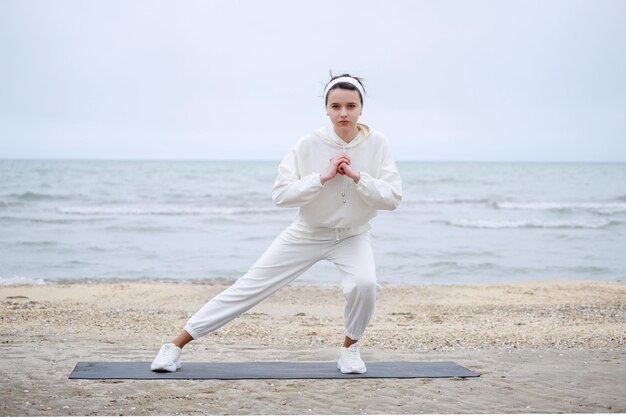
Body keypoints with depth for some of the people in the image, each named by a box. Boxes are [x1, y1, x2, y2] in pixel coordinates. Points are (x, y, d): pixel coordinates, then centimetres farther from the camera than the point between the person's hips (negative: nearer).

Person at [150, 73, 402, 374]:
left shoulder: (377, 144, -14)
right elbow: (280, 194, -21)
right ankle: (176, 345, 6)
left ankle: (350, 347, 1)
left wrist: (357, 177, -27)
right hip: (307, 234, -1)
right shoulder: (310, 144, -18)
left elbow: (393, 197, -15)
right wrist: (323, 176, -30)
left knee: (364, 284, -29)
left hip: (352, 236, 1)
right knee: (250, 287, -2)